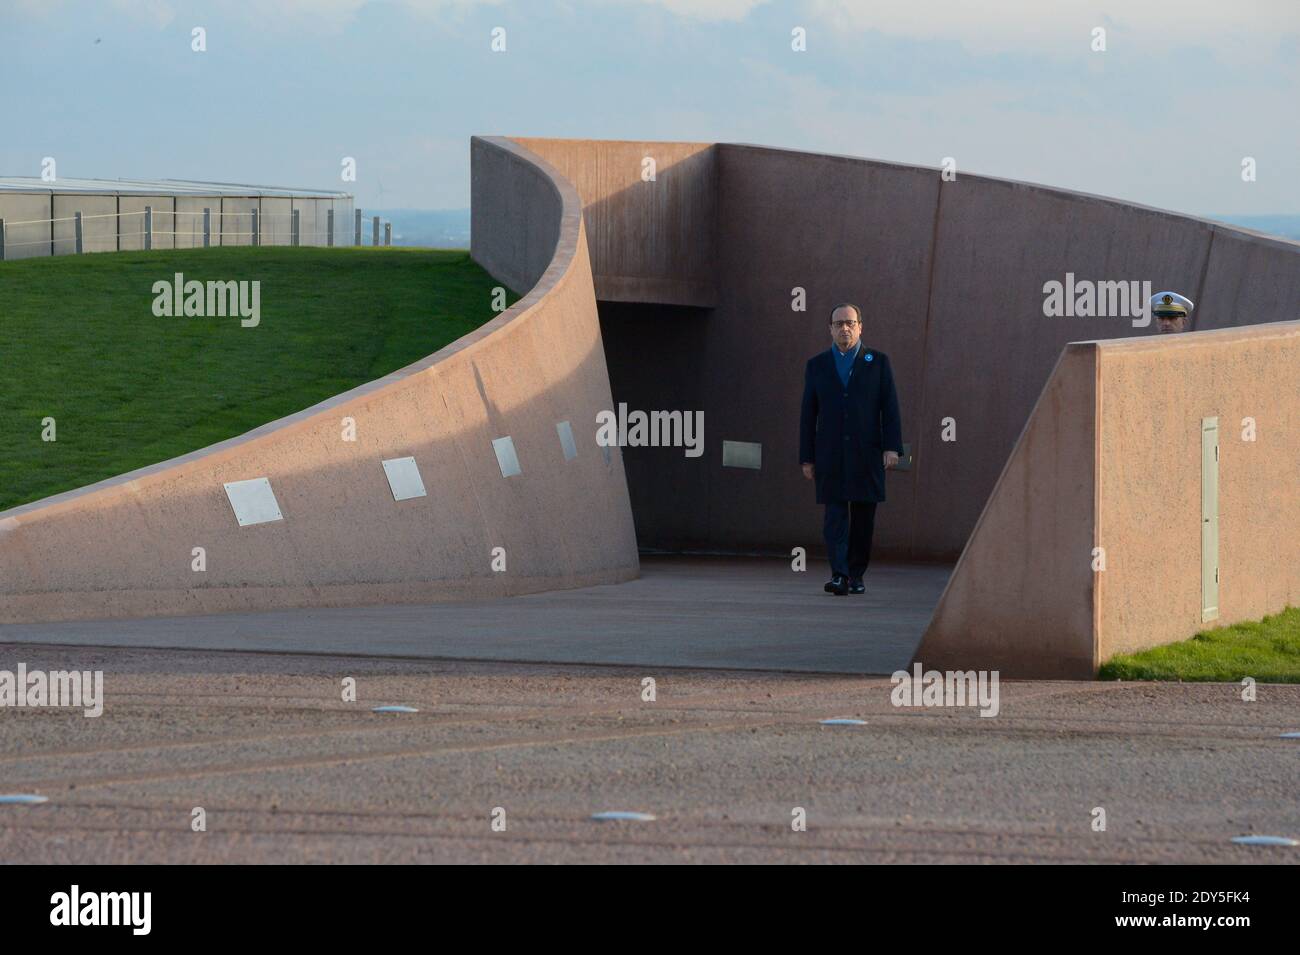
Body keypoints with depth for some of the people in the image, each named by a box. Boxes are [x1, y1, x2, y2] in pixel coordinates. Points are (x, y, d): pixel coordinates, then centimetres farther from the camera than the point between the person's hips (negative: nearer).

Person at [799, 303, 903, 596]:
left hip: (866, 454, 0)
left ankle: (856, 575, 14)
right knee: (835, 516, -9)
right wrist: (807, 458, 4)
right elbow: (808, 415, 9)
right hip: (830, 456, 0)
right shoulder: (817, 365, 9)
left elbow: (890, 407, 2)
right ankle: (839, 575, -17)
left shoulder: (878, 362, 6)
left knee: (863, 517, 4)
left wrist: (892, 447, -9)